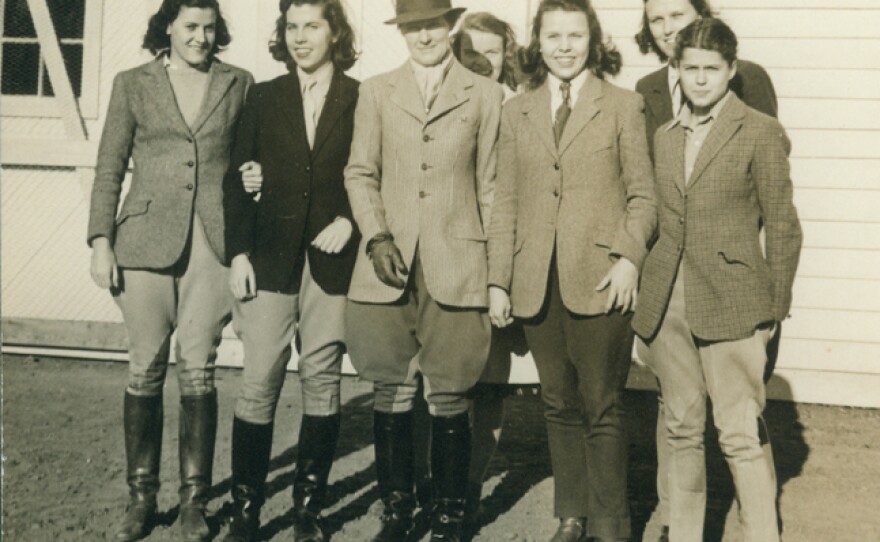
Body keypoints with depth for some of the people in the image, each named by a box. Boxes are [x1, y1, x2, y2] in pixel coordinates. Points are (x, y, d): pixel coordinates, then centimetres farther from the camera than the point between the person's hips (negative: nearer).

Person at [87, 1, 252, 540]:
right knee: (146, 369, 3)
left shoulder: (238, 83, 10)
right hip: (146, 240, 0)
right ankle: (141, 498, 14)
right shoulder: (133, 84, 9)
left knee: (198, 370, 0)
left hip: (213, 242, 0)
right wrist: (101, 242, -1)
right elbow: (109, 169, 7)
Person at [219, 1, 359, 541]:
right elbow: (239, 179, 8)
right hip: (271, 258, 1)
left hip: (332, 259, -1)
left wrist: (350, 220, -9)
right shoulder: (263, 98, 10)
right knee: (259, 385, -2)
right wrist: (239, 253, 0)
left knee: (323, 383, 4)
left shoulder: (362, 100, 5)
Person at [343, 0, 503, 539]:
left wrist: (498, 270, 3)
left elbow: (491, 186, 8)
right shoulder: (376, 92, 13)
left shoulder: (486, 95, 9)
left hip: (456, 269, -1)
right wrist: (376, 237, -5)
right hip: (389, 267, 2)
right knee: (393, 394, 4)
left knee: (450, 398, 0)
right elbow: (360, 172, 10)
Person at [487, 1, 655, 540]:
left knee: (602, 409, 0)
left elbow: (643, 194, 3)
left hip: (599, 279, -3)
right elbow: (506, 202, 12)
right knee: (560, 406, 11)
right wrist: (498, 281, 7)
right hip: (537, 283, 3)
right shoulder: (517, 112, 13)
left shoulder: (623, 105, 5)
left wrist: (630, 257, -11)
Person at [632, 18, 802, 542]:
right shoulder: (665, 136, 13)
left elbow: (783, 228, -2)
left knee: (741, 435, -4)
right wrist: (651, 298, 8)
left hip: (730, 303, -5)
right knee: (682, 430, 12)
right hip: (667, 303, 5)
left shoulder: (761, 133, -2)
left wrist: (774, 310, -3)